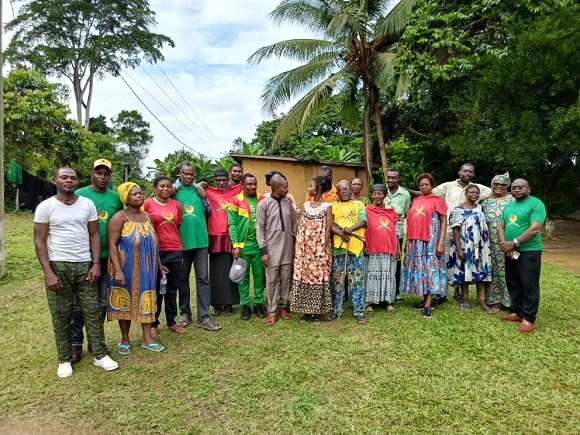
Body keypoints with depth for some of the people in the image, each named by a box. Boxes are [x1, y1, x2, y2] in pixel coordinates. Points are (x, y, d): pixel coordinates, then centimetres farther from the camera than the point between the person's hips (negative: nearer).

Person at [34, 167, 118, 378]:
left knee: (93, 311, 5)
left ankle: (100, 355, 14)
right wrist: (48, 272, -11)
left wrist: (96, 264, -4)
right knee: (61, 315, 6)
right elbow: (40, 242, -3)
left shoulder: (87, 204, 3)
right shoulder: (45, 207, -2)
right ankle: (65, 359, 20)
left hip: (85, 265, 2)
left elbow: (94, 235, 5)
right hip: (58, 266, -1)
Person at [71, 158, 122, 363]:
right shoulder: (80, 195, -5)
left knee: (102, 302, 11)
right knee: (80, 302, 4)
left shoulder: (115, 198, 4)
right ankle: (76, 344, 15)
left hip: (106, 257, 3)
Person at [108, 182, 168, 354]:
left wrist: (159, 264, 14)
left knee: (146, 300, 9)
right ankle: (125, 340, 23)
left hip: (146, 268, 5)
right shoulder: (119, 217, -11)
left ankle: (148, 339, 19)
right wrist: (118, 269, -23)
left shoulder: (147, 217, 8)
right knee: (125, 302, 7)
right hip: (127, 269, -5)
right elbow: (112, 244, -16)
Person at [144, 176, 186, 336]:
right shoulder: (147, 204, -4)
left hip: (176, 250, 3)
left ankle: (171, 321, 23)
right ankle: (153, 323, 20)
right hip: (156, 250, -3)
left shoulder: (176, 204, 6)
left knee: (172, 288, 11)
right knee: (156, 288, 8)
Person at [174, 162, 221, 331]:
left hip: (200, 239, 1)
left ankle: (204, 317, 5)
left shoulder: (199, 190, 7)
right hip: (181, 241, -1)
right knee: (183, 278, 10)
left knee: (203, 278, 1)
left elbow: (208, 212, 8)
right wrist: (171, 195, -9)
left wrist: (204, 198, -6)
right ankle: (185, 313, 24)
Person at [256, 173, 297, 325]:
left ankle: (283, 306, 27)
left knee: (286, 280, 11)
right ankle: (272, 311, 14)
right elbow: (259, 228, -8)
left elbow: (294, 225, 14)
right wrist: (263, 251, -11)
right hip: (272, 250, -4)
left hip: (287, 249, 4)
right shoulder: (264, 204, -8)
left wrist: (294, 243, 12)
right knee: (272, 281, 4)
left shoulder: (288, 204, 6)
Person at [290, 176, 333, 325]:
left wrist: (324, 248, -12)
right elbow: (301, 227, 9)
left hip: (319, 248, -4)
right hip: (304, 247, 5)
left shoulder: (327, 206, -4)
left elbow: (328, 229, -6)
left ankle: (317, 312, 13)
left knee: (318, 277, 1)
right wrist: (298, 247, 4)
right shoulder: (306, 205, 9)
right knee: (303, 276, 5)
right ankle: (306, 310, 16)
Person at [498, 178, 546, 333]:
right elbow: (501, 227, 12)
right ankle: (518, 313, 25)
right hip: (510, 252, 7)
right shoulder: (508, 206, 14)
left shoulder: (536, 204, -8)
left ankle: (528, 318, 6)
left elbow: (535, 229, -17)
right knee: (513, 285, 13)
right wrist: (504, 244, -7)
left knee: (529, 286, -1)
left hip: (529, 251, -7)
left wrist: (514, 242, -17)